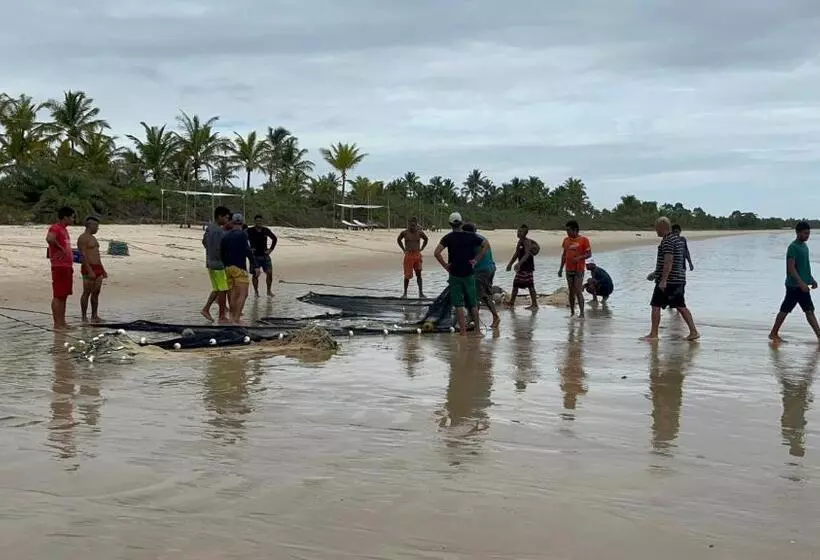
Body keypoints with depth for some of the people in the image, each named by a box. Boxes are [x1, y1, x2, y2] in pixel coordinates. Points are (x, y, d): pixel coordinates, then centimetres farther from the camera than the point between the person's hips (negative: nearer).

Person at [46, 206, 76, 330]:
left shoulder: (64, 229, 18)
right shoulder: (55, 228, -12)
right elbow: (49, 239, -32)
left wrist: (71, 259, 20)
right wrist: (60, 249, -21)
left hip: (67, 266, 10)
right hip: (59, 266, -10)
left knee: (64, 296, 12)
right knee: (58, 296, -7)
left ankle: (63, 322, 17)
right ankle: (57, 324, -5)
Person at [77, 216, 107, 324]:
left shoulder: (93, 238, 20)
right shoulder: (83, 238, -9)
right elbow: (83, 256, -17)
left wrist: (103, 270, 22)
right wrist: (90, 271, -23)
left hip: (97, 268, 9)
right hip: (88, 268, -9)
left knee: (96, 292, 9)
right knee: (87, 293, -6)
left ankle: (94, 316, 13)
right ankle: (84, 317, -3)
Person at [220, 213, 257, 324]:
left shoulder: (225, 236, 11)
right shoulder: (242, 235, -9)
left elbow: (222, 253, 17)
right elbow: (248, 252, -15)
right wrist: (255, 266, -12)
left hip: (228, 268, 7)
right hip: (239, 268, -7)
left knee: (233, 294, 14)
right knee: (243, 294, -8)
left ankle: (233, 316, 20)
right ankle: (236, 319, -17)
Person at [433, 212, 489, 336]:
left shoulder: (448, 238, -6)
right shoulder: (470, 236, 1)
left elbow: (436, 253, -18)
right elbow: (486, 245, 0)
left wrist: (445, 265, -6)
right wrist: (476, 259, 0)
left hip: (455, 274, -2)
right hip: (469, 273, 2)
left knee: (458, 304, 3)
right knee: (473, 303, 12)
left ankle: (463, 331, 2)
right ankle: (477, 329, 16)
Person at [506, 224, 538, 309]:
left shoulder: (527, 242, -15)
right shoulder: (520, 242, 14)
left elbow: (527, 254, -28)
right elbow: (516, 254, 25)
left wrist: (519, 263, -40)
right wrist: (510, 263, 26)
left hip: (528, 267, -10)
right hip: (521, 267, 10)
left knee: (530, 285, -7)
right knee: (516, 284, 12)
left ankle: (535, 304, -3)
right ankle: (511, 303, 19)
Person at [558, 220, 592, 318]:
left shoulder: (583, 240, -7)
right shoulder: (566, 240, 9)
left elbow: (589, 254, -6)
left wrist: (579, 257, -22)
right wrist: (561, 268, 13)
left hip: (579, 270, -5)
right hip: (569, 269, 5)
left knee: (578, 291, -12)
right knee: (571, 292, 9)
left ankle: (581, 313, -10)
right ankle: (572, 312, 16)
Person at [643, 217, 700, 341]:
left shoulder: (667, 241, -15)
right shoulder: (677, 239, 16)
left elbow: (668, 262, -23)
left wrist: (663, 280, -25)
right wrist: (656, 273, 31)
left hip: (668, 281, -10)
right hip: (679, 280, 10)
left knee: (656, 306, -1)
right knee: (680, 306, 11)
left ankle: (653, 334, 3)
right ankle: (693, 332, 8)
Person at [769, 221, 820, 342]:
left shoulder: (804, 246, 14)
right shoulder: (793, 247, -15)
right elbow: (791, 268, -21)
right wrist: (801, 283, -26)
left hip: (803, 285, 9)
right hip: (794, 285, -9)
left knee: (809, 311, 6)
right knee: (785, 310, -1)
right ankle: (774, 333, 10)